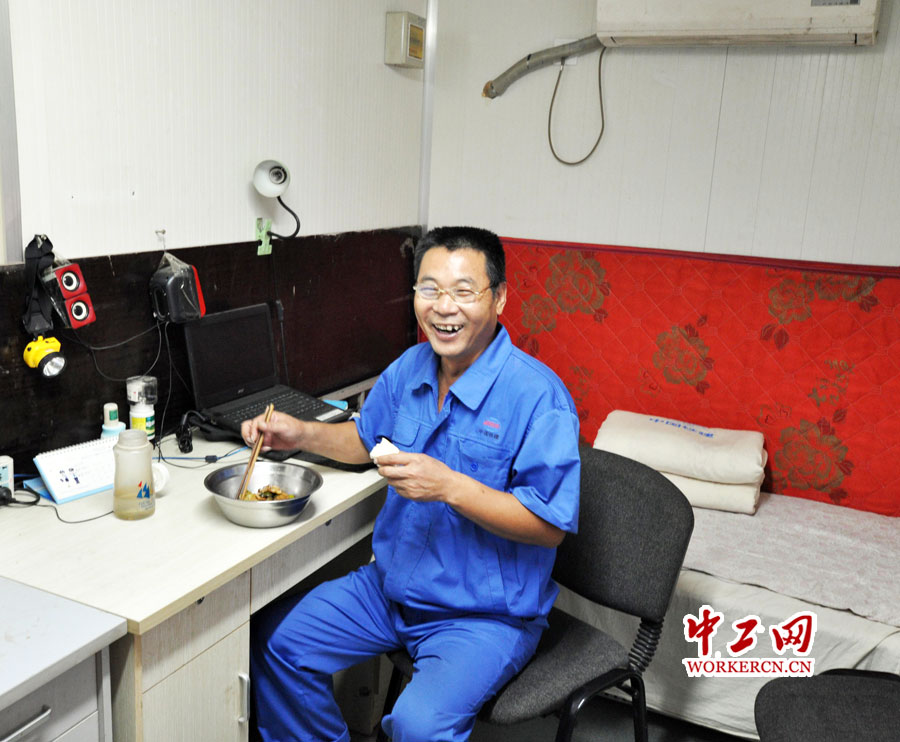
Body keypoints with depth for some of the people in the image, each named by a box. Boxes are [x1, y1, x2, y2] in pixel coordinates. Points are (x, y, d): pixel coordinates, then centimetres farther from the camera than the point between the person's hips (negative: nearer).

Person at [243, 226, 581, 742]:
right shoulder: (410, 369, 1)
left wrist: (449, 486, -30)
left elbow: (551, 525, -23)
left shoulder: (537, 395, -22)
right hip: (391, 585, 7)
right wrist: (302, 434, 4)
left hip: (485, 615, -7)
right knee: (276, 641, 7)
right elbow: (366, 439, 20)